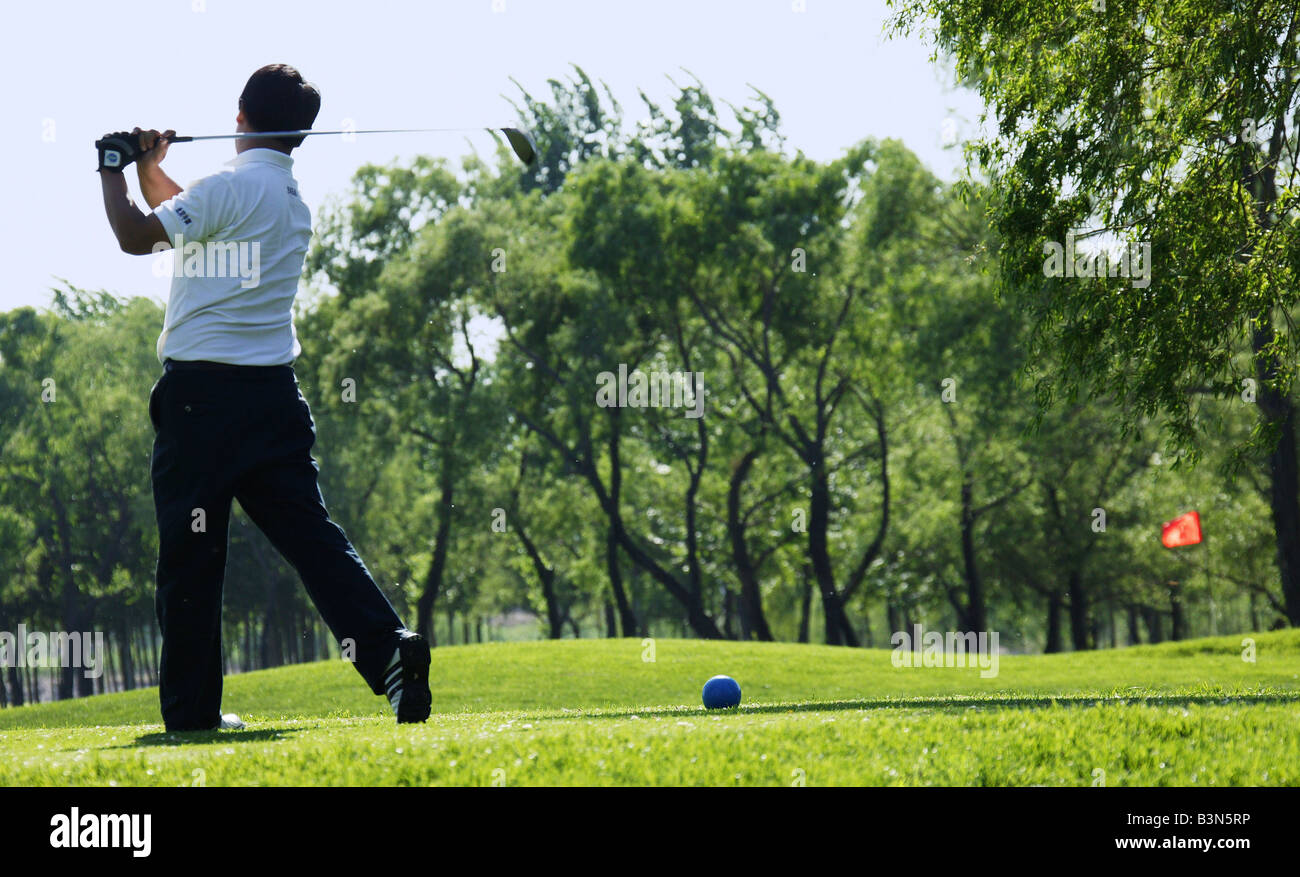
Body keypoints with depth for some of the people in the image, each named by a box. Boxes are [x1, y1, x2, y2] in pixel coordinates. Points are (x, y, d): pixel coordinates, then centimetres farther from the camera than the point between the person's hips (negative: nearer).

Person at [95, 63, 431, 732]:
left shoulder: (230, 188, -9)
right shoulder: (295, 200, 17)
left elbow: (137, 237, -9)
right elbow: (185, 218, 31)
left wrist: (113, 169, 5)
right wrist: (148, 169, 26)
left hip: (202, 391, -7)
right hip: (274, 394, 7)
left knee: (190, 552, 0)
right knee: (310, 532, 2)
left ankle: (191, 707, 4)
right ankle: (388, 648, -15)